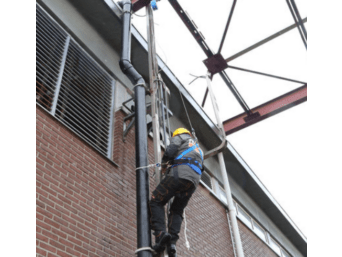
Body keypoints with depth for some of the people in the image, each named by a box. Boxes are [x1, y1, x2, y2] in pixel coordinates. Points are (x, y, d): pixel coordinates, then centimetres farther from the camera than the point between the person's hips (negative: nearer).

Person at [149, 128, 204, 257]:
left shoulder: (180, 137, 19)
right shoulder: (198, 149, 41)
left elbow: (170, 150, 0)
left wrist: (164, 166, 18)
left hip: (179, 174, -6)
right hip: (194, 180, 7)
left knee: (156, 201, 0)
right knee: (177, 210, 12)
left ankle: (161, 233, -20)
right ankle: (172, 242, -7)